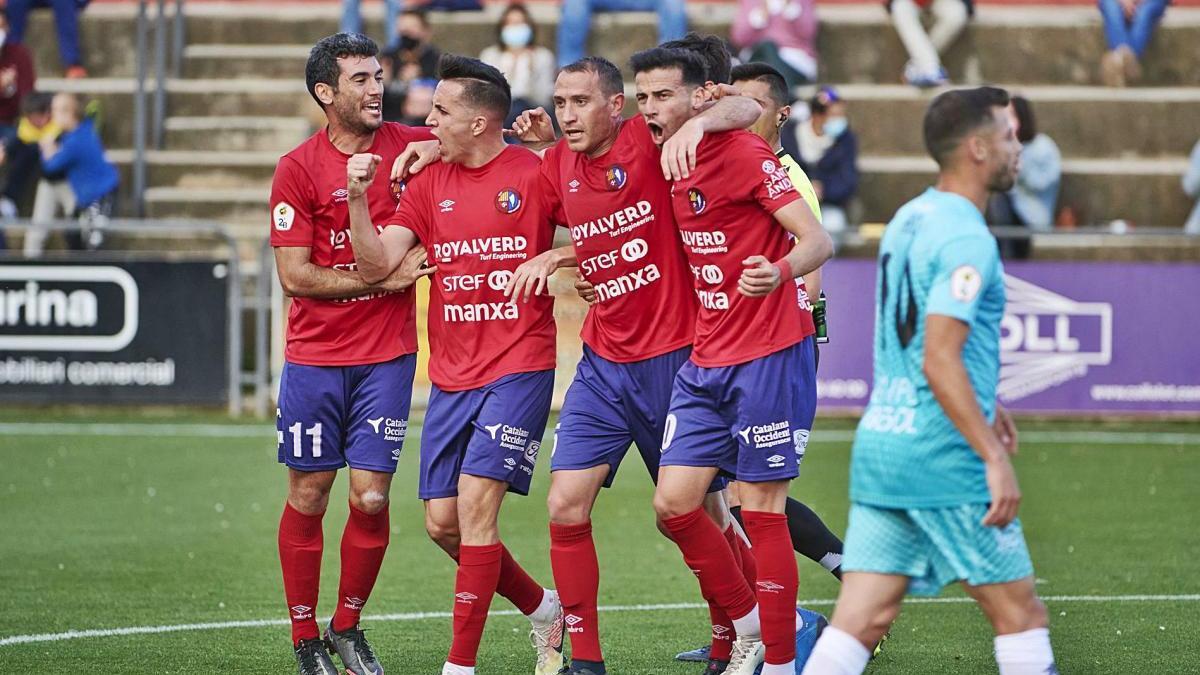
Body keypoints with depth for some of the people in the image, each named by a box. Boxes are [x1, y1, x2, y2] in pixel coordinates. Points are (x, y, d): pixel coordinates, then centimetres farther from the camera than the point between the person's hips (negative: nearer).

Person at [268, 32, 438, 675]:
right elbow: (295, 276, -9)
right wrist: (384, 280, -16)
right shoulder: (297, 168, -6)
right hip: (314, 357, -1)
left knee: (371, 498, -3)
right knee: (307, 497, 4)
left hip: (387, 356, 1)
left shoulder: (408, 145, 0)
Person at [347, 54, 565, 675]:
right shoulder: (429, 182, 9)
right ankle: (543, 609, 28)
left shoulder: (535, 173, -6)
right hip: (450, 373, 6)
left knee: (476, 499, -15)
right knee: (442, 523, 5)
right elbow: (377, 263, 3)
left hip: (519, 366, -6)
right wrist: (359, 199, -9)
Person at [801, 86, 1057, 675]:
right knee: (1020, 614, 3)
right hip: (941, 454, -9)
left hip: (878, 444, 9)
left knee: (860, 622, 2)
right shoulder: (966, 238, -15)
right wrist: (995, 457, -23)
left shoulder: (909, 219, 15)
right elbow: (939, 361, -23)